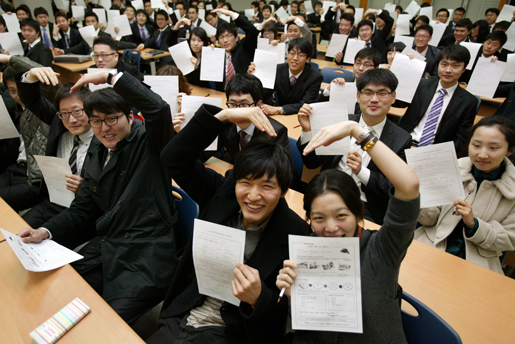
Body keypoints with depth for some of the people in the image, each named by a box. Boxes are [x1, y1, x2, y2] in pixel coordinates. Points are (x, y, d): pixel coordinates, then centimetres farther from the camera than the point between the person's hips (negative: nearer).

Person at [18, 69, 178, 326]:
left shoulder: (148, 143, -4)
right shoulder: (98, 157, 16)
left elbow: (159, 109, -27)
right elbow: (81, 210, 16)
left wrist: (111, 77, -20)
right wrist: (46, 232, -1)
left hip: (145, 256, -7)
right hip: (104, 251, 7)